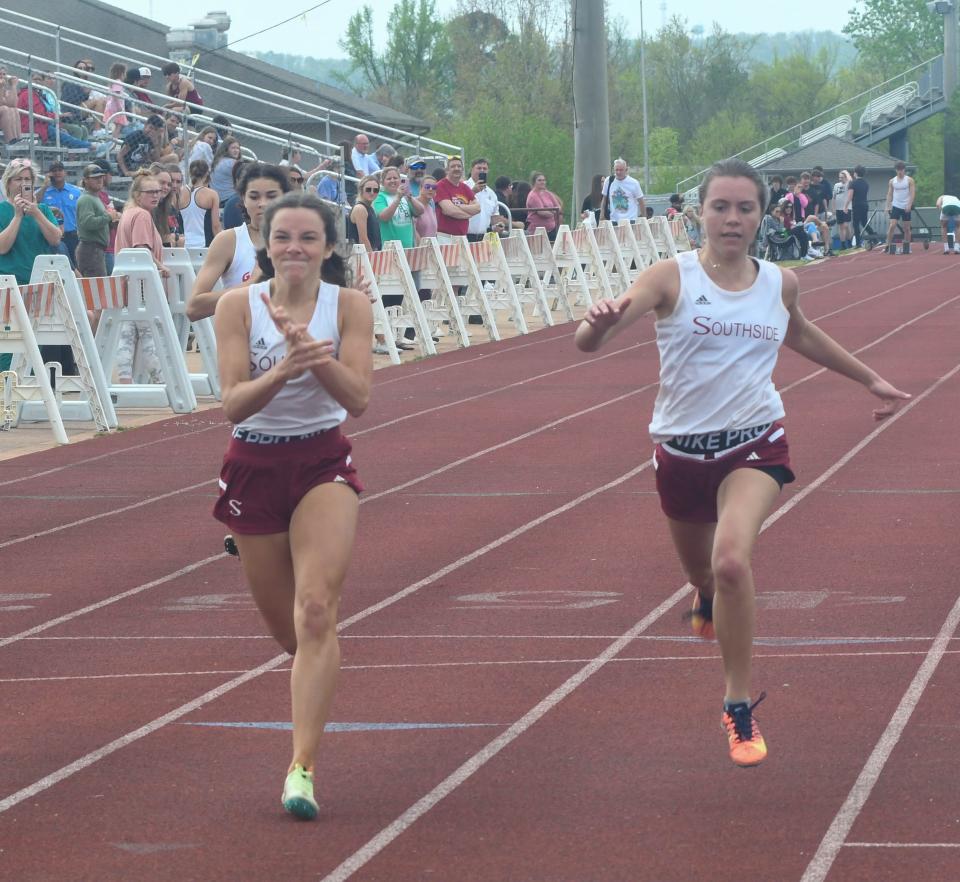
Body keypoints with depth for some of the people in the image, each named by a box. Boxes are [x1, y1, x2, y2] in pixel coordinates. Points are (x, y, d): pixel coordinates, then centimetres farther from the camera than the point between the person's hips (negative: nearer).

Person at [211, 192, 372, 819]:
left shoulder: (349, 305, -6)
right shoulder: (238, 306, -6)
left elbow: (357, 397, -14)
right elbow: (234, 402, -14)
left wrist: (307, 345, -29)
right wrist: (283, 371, -33)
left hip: (324, 465, -2)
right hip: (254, 467, 2)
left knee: (316, 609, -21)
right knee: (287, 627, 11)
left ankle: (302, 768, -24)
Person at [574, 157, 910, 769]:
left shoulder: (780, 283, 0)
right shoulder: (672, 277, -11)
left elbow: (800, 334, 25)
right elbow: (588, 342, -22)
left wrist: (870, 379, 31)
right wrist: (601, 324, -47)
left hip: (755, 444, 0)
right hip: (682, 448, 0)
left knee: (732, 560, -27)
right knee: (703, 571, 20)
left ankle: (740, 706, -12)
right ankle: (710, 598, 63)